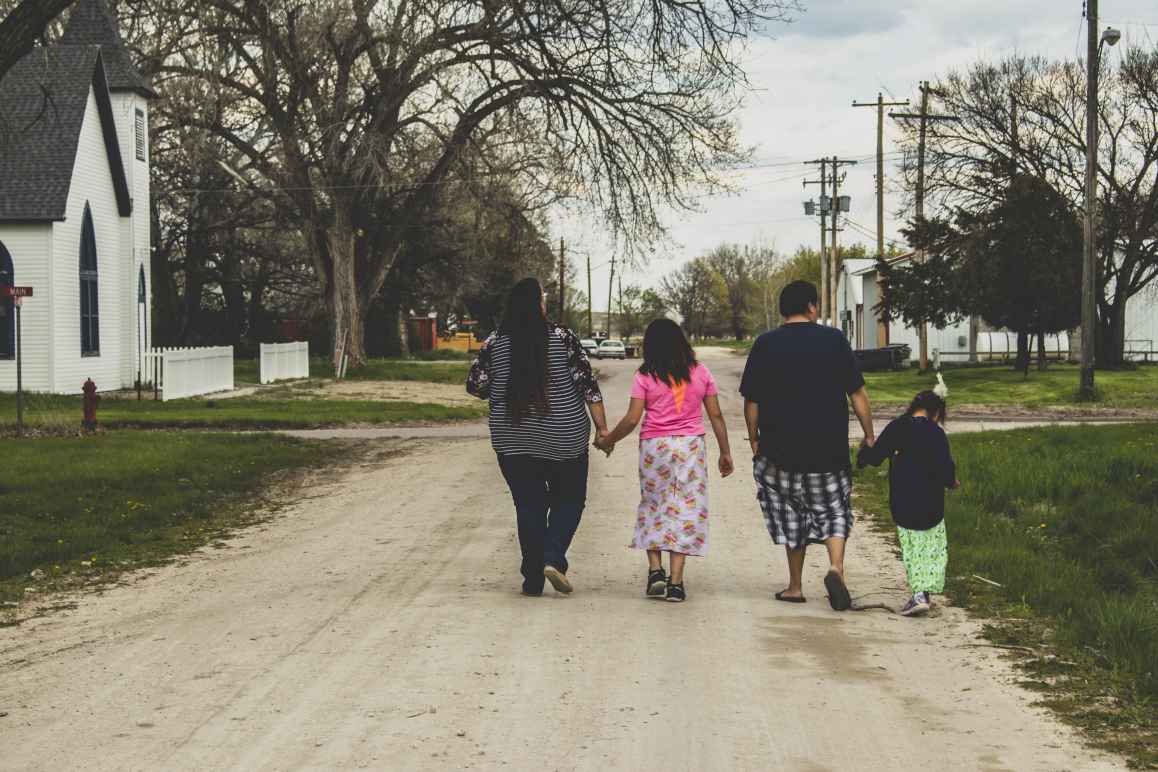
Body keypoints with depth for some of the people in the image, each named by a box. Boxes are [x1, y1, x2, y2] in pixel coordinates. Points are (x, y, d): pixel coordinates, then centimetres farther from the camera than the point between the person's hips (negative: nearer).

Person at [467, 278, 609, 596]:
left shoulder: (495, 343, -1)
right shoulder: (562, 338, -7)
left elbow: (475, 385, 1)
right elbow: (587, 383, -9)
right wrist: (602, 427, -4)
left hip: (513, 441, 2)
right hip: (563, 437, -2)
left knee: (529, 505, 10)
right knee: (569, 498, 14)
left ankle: (533, 579, 9)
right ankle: (554, 558, -5)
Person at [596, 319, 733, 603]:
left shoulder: (645, 377, -3)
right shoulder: (701, 372, 4)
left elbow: (632, 419, -7)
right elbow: (715, 415, 5)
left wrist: (608, 440, 8)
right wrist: (725, 452, 12)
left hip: (654, 446, -1)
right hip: (691, 446, 1)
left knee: (653, 507, 15)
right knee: (684, 510, 3)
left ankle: (655, 571, 3)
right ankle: (675, 583, -1)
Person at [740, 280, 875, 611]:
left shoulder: (765, 345, -2)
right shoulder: (834, 340, -3)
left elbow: (751, 401, 0)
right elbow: (858, 394, -1)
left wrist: (754, 441, 13)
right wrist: (869, 435, 8)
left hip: (780, 448, 1)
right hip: (829, 448, -1)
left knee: (791, 515, 15)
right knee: (833, 511, 12)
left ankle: (795, 587, 20)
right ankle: (836, 567, -13)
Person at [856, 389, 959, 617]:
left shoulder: (896, 428, -1)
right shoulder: (936, 433, -8)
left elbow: (874, 457, 0)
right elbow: (946, 470, -12)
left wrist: (862, 454, 22)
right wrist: (952, 482, 10)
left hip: (902, 508, 2)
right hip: (930, 506, -2)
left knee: (911, 551, 14)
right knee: (932, 551, 9)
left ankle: (919, 595, 8)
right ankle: (922, 594, -3)